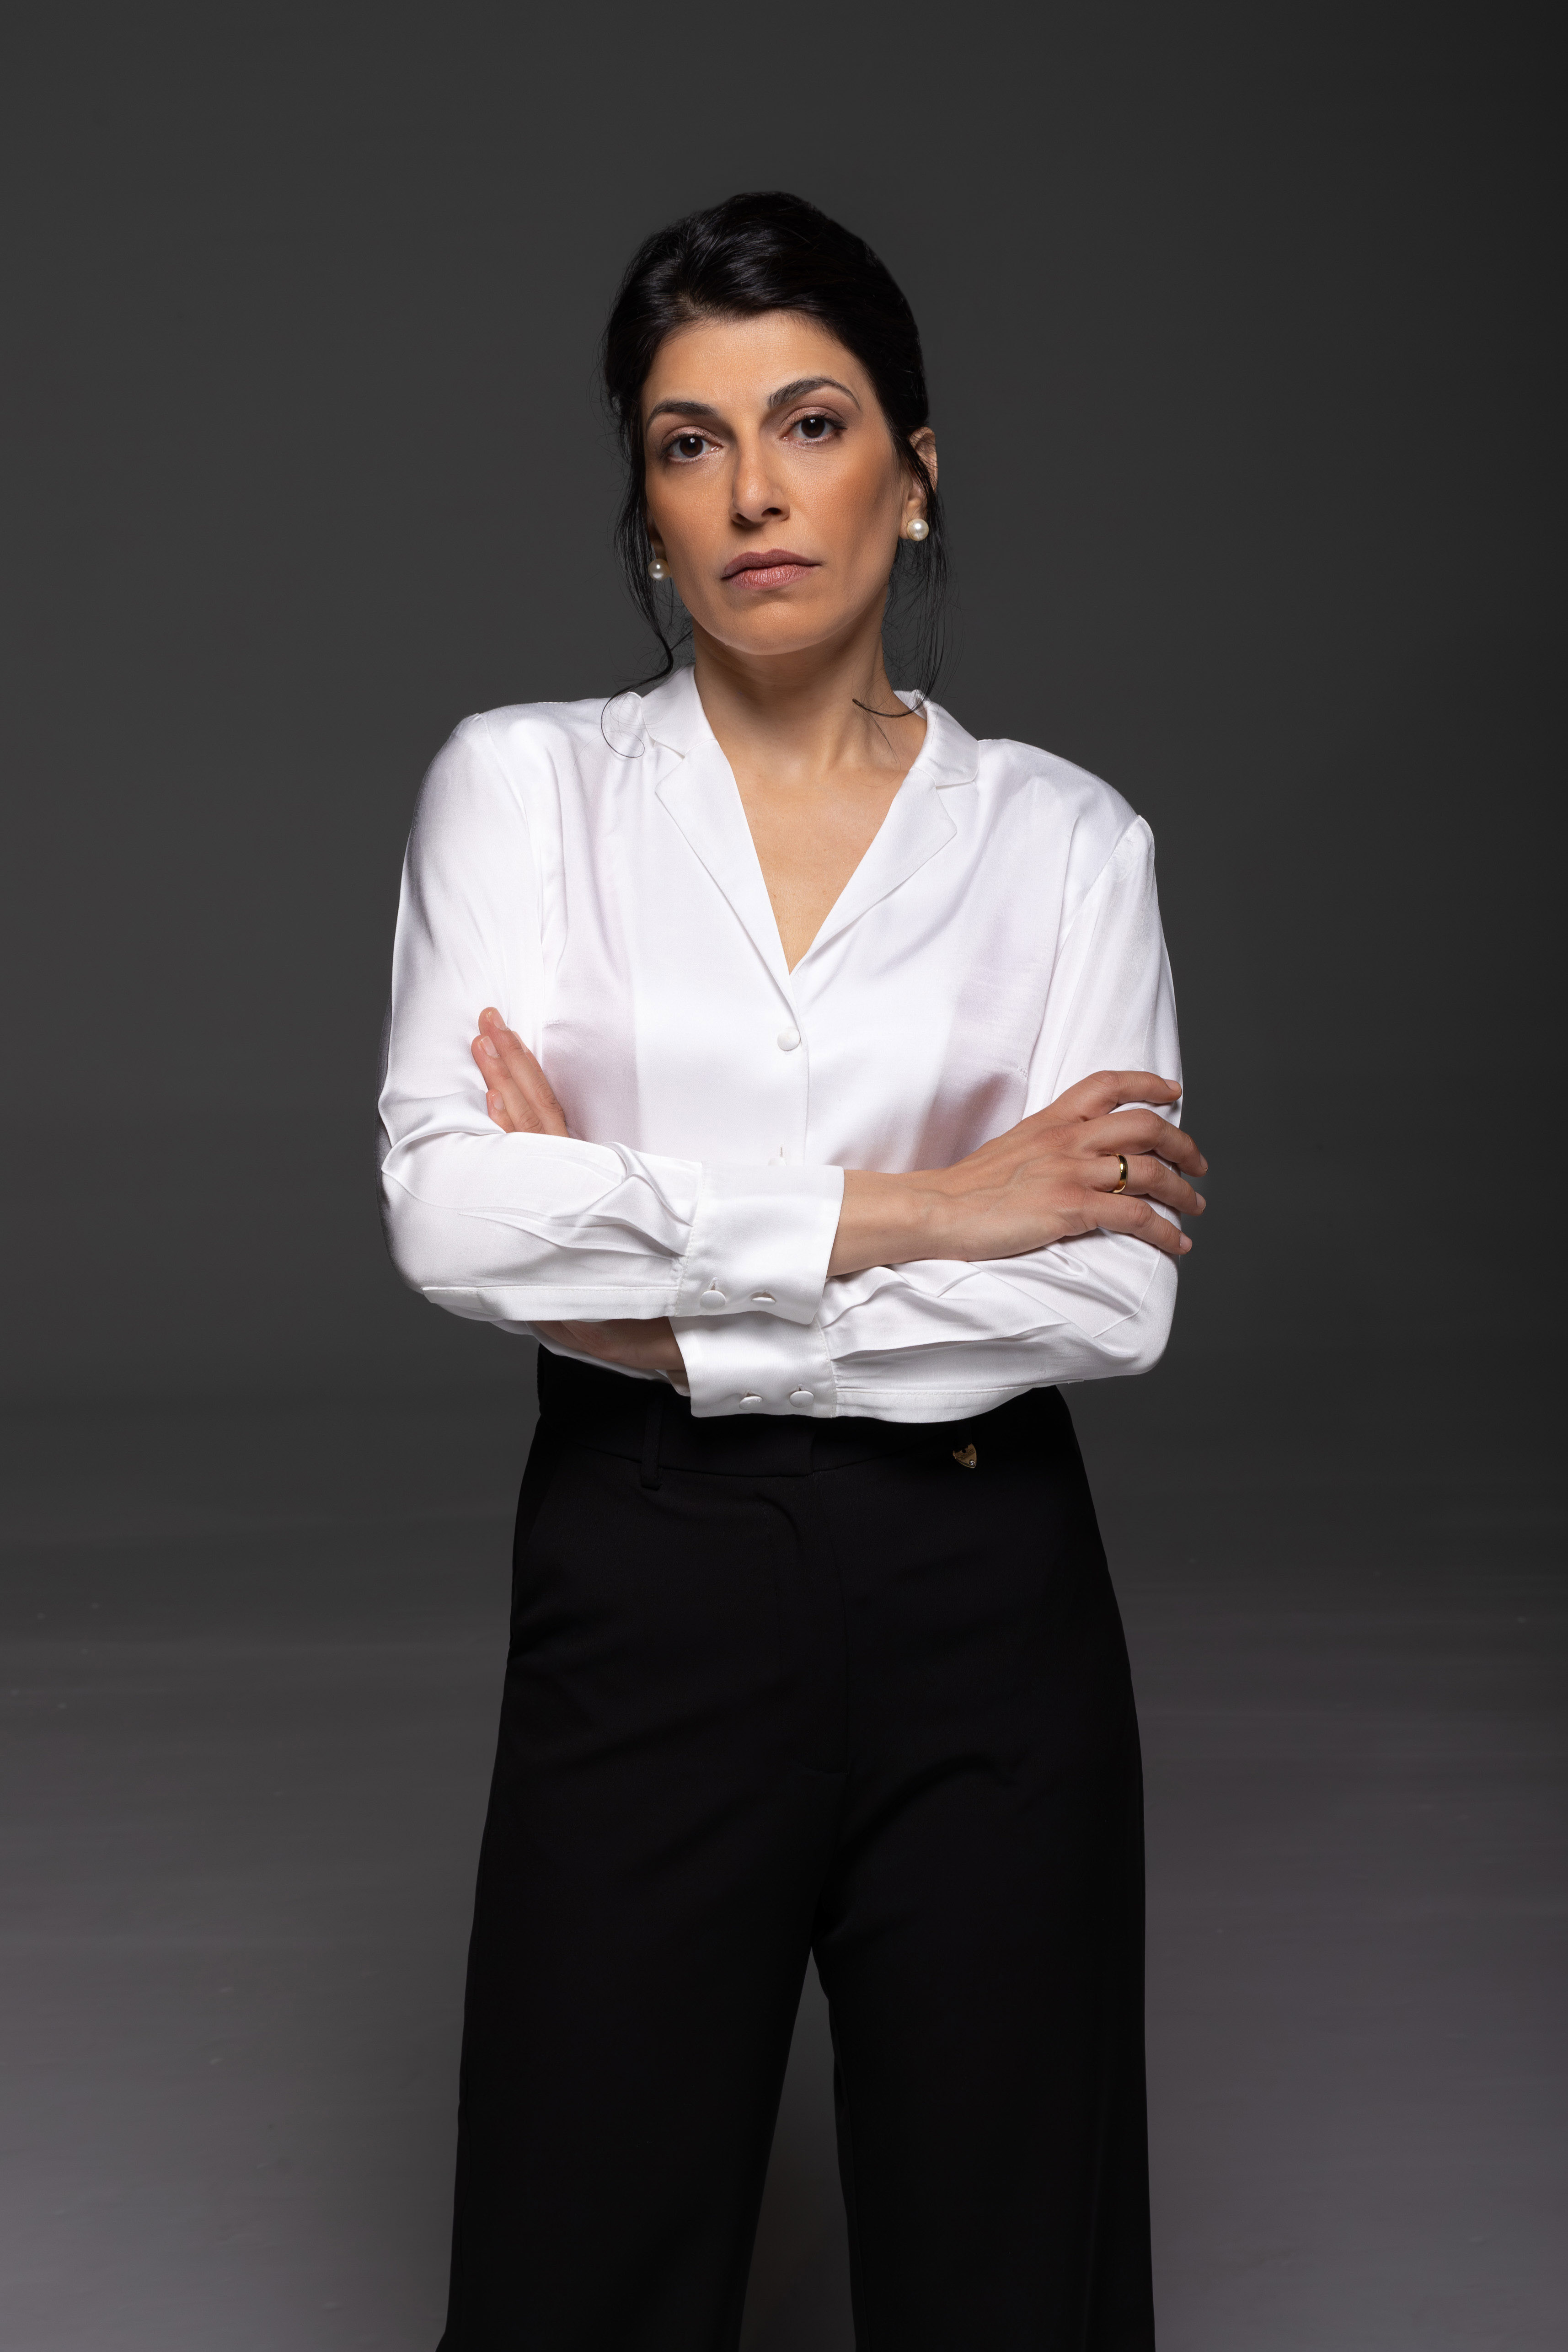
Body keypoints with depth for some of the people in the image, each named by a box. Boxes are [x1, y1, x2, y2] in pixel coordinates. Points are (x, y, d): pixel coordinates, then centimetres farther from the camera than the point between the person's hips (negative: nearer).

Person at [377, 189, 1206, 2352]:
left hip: (986, 1609, 1)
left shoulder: (1065, 837, 3)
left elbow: (1113, 1292, -10)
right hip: (643, 1602, 0)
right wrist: (919, 1207, -15)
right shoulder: (525, 785, 1)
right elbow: (452, 1211, -14)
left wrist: (671, 1299, -14)